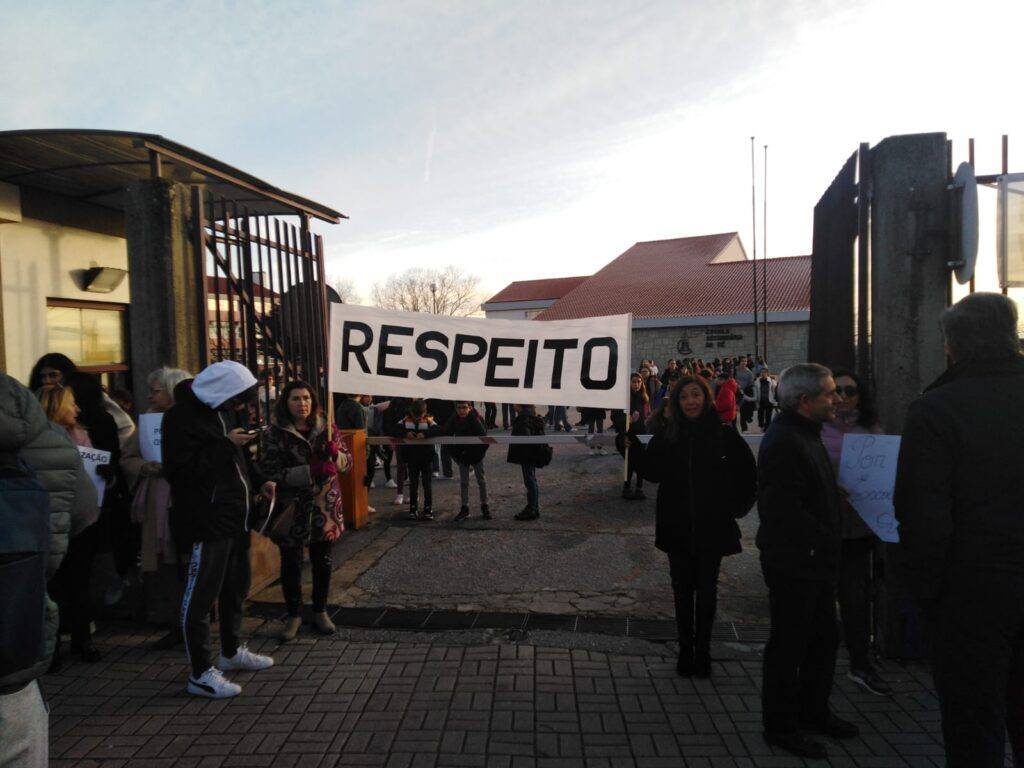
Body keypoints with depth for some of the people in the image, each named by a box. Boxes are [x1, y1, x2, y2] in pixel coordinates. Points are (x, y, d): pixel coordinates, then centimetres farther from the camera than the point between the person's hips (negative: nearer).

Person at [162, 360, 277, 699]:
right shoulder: (182, 416, -15)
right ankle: (200, 674, 13)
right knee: (201, 594, 1)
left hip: (236, 516, 9)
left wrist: (259, 481, 8)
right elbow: (180, 470, -23)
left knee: (236, 586, 20)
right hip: (208, 521, -9)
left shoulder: (225, 410, 11)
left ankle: (231, 651, 38)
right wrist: (226, 445, -22)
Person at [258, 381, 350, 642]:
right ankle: (294, 616, 25)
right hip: (291, 510, -2)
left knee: (322, 562, 12)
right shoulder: (274, 434, -6)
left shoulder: (326, 429, 3)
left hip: (325, 508, 3)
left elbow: (347, 463, 7)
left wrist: (336, 453, -16)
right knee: (291, 565, 7)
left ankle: (320, 612, 30)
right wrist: (311, 471, -24)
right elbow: (271, 473, -15)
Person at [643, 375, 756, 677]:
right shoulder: (667, 433, -1)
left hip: (712, 526, -1)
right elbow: (652, 472, -7)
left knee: (707, 590, 9)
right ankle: (685, 649, 23)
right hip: (677, 526, 1)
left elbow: (748, 471, 5)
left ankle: (702, 650, 22)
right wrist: (662, 435, -15)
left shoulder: (723, 434, -5)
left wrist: (737, 505, 1)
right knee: (683, 589, 11)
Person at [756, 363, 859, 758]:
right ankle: (780, 725, 20)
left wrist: (828, 545, 11)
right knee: (789, 645, 4)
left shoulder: (805, 434, 13)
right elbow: (784, 509, -27)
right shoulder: (783, 441, -22)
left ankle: (813, 711, 38)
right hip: (794, 564, -10)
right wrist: (826, 542, -18)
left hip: (814, 562, 10)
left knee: (823, 639, 21)